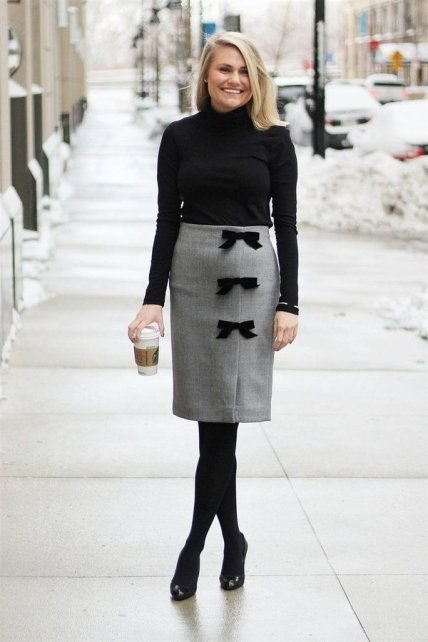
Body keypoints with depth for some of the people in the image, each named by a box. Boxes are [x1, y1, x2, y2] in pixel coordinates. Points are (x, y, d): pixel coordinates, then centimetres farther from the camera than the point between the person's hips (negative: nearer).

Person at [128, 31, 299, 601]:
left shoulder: (274, 138, 1)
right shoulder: (180, 136, 5)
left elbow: (286, 224, 1)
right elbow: (167, 220, 5)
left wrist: (289, 304, -4)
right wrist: (153, 299, -2)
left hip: (252, 276, -2)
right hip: (190, 273, 2)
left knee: (224, 415, -3)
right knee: (211, 416, 5)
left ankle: (194, 545, 8)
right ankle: (233, 541, 20)